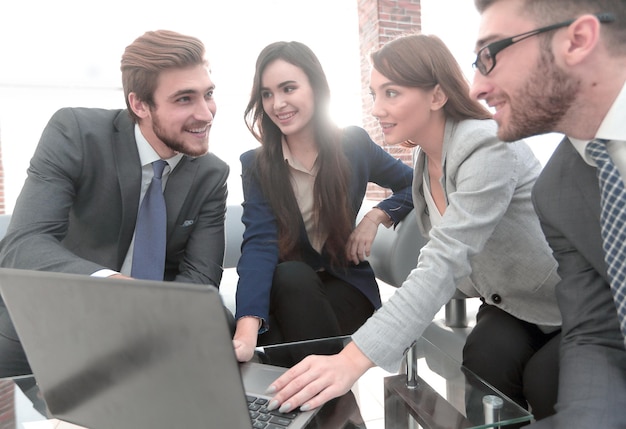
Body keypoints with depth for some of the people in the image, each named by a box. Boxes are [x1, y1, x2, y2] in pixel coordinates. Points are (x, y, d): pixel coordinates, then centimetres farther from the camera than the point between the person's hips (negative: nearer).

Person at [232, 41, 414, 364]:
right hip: (284, 290, 1)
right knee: (291, 277, -33)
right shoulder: (255, 164, -5)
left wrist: (376, 216, -13)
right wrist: (247, 328, -37)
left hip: (345, 284, 0)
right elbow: (259, 244, -20)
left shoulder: (354, 144, -3)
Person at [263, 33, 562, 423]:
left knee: (543, 384, -28)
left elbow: (446, 263, -41)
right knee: (484, 362, -24)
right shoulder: (424, 156, -3)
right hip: (509, 304, 5)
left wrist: (353, 359, -49)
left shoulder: (489, 149, -29)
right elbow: (439, 257, 3)